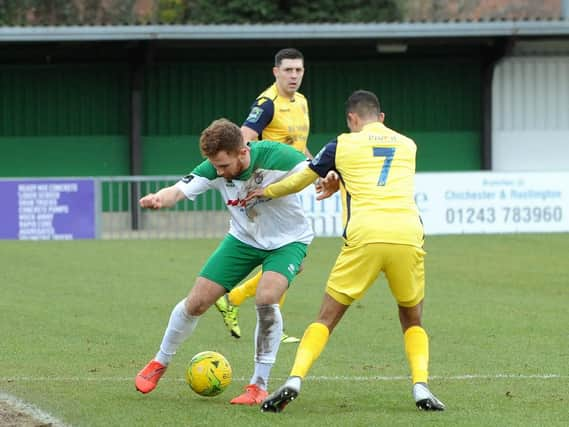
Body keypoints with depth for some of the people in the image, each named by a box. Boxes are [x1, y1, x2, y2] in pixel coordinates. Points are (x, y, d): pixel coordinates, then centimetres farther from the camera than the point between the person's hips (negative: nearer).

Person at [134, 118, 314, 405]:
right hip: (243, 239, 4)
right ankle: (160, 363, 28)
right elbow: (179, 191, -31)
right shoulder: (213, 169, -21)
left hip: (287, 241, -3)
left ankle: (259, 386, -15)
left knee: (266, 298, -29)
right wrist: (158, 198, -54)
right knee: (196, 302, 0)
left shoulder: (277, 157, -30)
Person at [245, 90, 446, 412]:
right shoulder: (408, 146, 25)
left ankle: (295, 380, -9)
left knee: (327, 318, 8)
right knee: (413, 321, 19)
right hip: (408, 237, 2)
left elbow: (300, 180, 29)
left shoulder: (343, 145, 16)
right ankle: (421, 385, -3)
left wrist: (266, 192, 47)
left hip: (364, 237, -2)